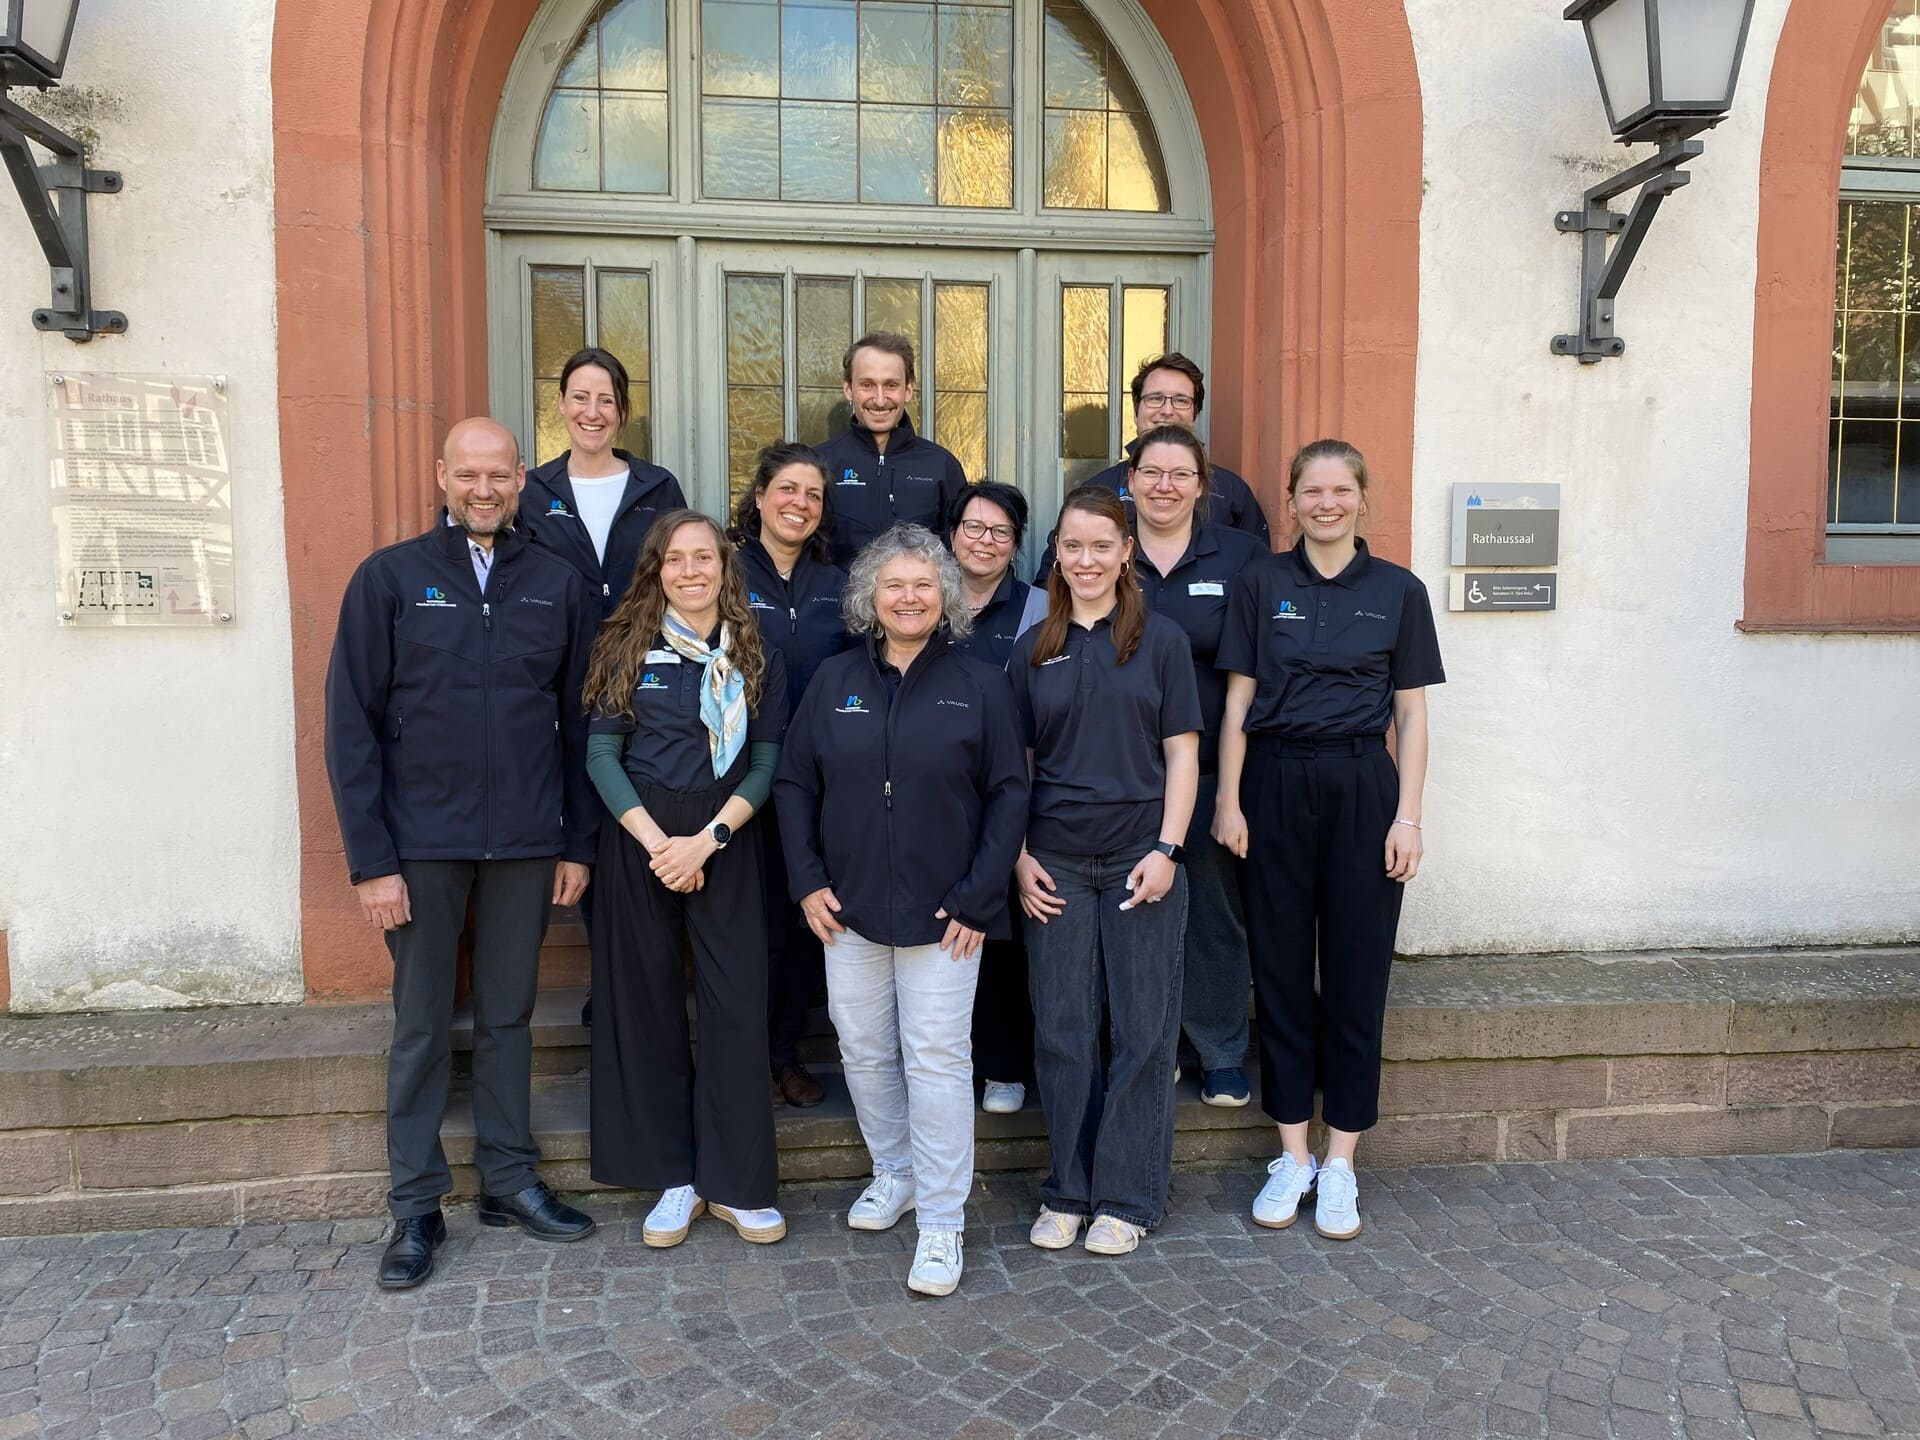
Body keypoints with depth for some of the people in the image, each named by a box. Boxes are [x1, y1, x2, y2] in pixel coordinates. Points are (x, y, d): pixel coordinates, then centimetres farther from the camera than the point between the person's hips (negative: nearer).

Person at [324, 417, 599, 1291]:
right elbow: (350, 726, -4)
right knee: (421, 1028, 8)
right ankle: (415, 1208, 21)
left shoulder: (557, 586, 5)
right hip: (422, 845, -1)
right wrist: (370, 859, -9)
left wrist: (577, 842, 4)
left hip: (526, 844, 2)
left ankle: (510, 1179, 27)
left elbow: (578, 723, 7)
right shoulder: (389, 578, -2)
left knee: (508, 1017, 13)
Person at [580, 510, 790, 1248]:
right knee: (647, 1005, 5)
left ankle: (736, 1182, 11)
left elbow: (766, 764, -1)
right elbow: (602, 755, -2)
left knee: (738, 1007, -2)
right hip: (637, 843, 0)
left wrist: (707, 840, -12)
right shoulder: (627, 648, 2)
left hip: (725, 846, 0)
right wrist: (656, 842, -12)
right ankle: (673, 1178, 19)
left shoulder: (757, 656, 3)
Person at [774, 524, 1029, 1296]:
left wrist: (978, 896, -9)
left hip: (942, 911, -3)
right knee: (864, 1051, 12)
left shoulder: (980, 684, -2)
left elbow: (1008, 794, -3)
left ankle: (941, 1222, 11)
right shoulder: (834, 681, 5)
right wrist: (807, 881, -2)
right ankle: (894, 1173, 35)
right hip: (849, 907, 3)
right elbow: (794, 784, 7)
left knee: (937, 1058, -1)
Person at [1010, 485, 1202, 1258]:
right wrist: (1020, 858, 0)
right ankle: (1068, 1191, 22)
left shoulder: (1160, 640, 2)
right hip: (1056, 862, 2)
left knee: (1142, 1028, 3)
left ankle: (1127, 1196, 17)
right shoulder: (1033, 649, 8)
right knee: (1061, 1029, 7)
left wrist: (1166, 849, -9)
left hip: (1140, 859, -2)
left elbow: (1181, 752, 0)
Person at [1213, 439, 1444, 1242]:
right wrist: (1228, 801, -3)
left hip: (1362, 788, 0)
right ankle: (1292, 1159, 20)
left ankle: (1340, 1166, 17)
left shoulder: (1398, 591, 5)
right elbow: (1237, 701, 4)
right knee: (1280, 970, 6)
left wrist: (1407, 815, -3)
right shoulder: (1259, 586, 5)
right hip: (1275, 786, 0)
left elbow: (1411, 713, 4)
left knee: (1356, 973, 4)